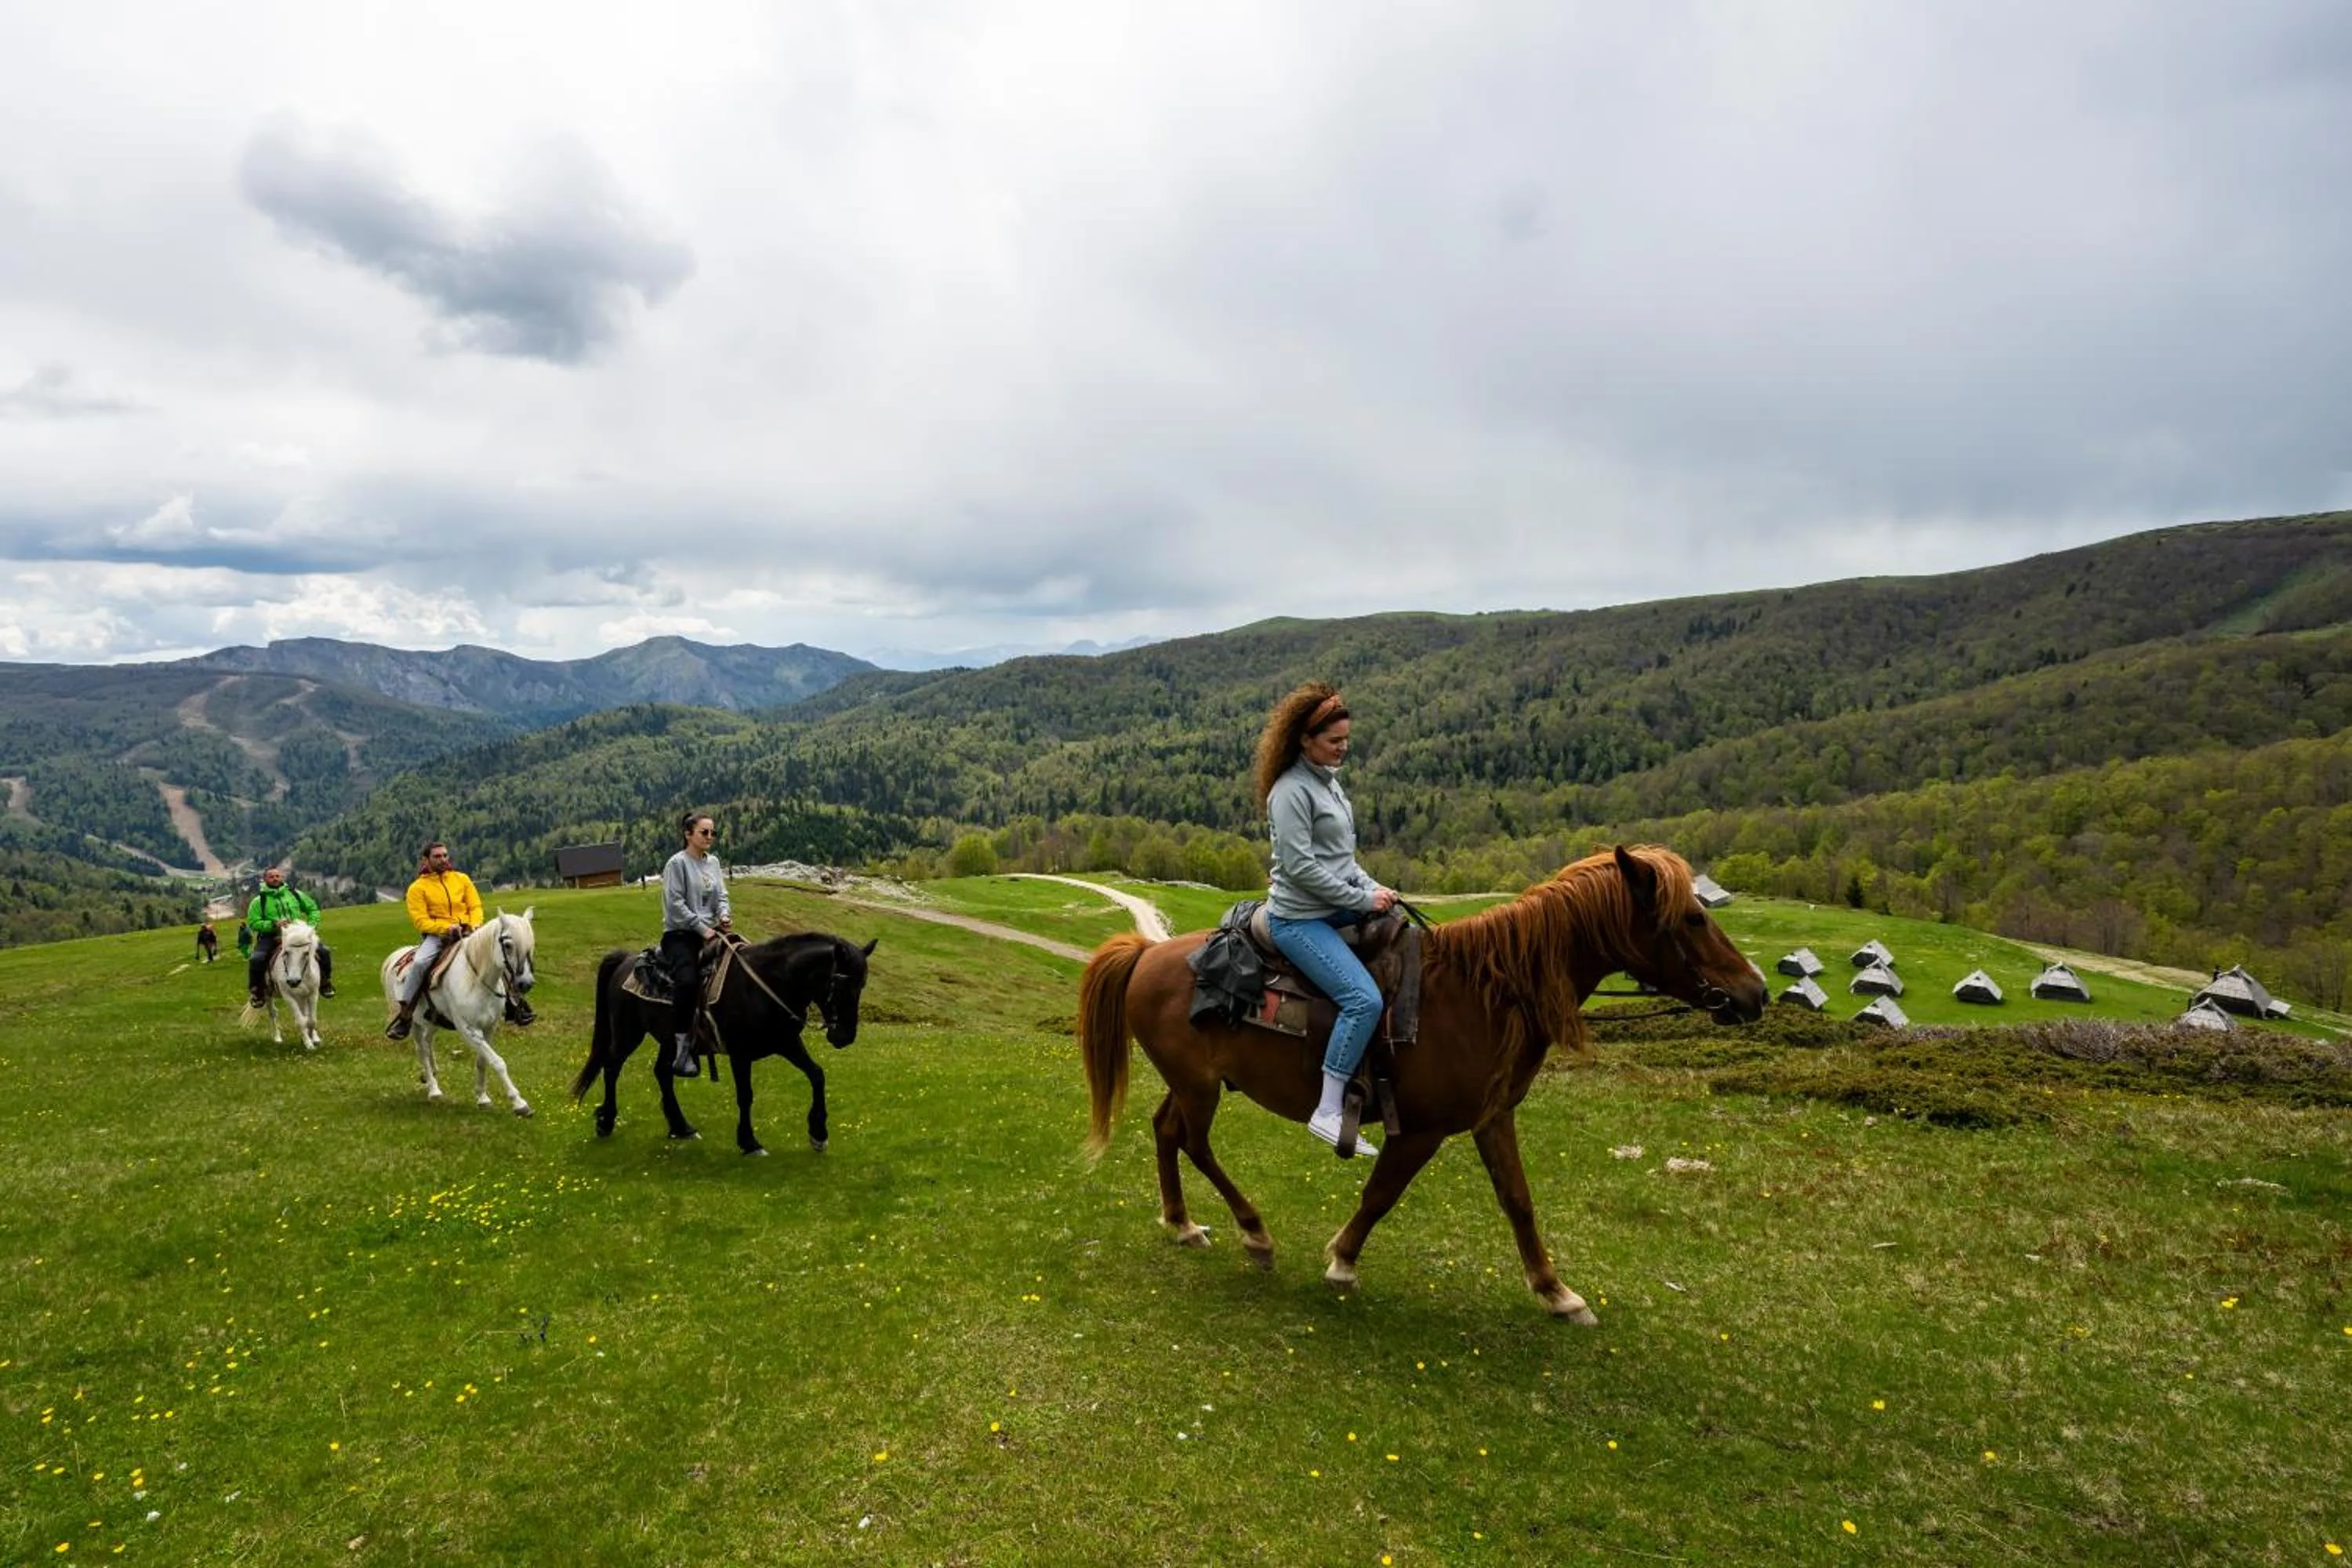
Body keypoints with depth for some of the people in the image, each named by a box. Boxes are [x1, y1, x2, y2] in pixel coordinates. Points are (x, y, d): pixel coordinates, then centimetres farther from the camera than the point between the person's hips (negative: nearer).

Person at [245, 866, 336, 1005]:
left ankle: (325, 983, 7)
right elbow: (253, 923, -4)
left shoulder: (295, 894, 9)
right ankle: (258, 991, -5)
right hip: (271, 936, -2)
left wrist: (311, 925, 1)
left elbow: (313, 908, 17)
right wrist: (273, 924, -20)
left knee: (323, 951, -14)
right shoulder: (259, 901, 1)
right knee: (256, 959, -28)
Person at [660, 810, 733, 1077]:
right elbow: (675, 905, -12)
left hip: (709, 932, 8)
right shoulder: (678, 863, -6)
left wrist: (724, 915, -8)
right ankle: (681, 1050, -27)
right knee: (688, 981, -30)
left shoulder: (713, 862, 14)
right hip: (680, 935, -8)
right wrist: (702, 928, -16)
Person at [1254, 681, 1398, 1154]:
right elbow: (1300, 867, -22)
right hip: (1301, 919, -10)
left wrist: (1373, 887, 4)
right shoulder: (1291, 791, -16)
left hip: (1339, 908, 10)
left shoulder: (1327, 780, 13)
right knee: (1364, 999, -23)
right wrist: (1363, 900, -17)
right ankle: (1327, 1112, -16)